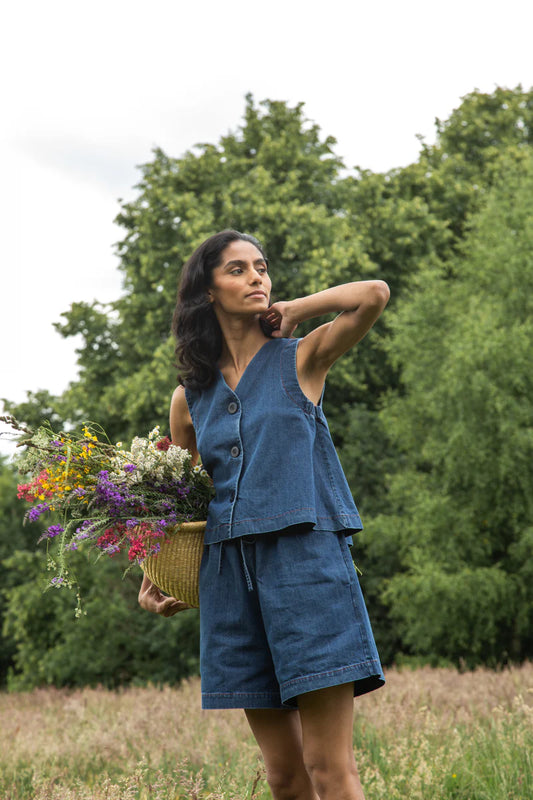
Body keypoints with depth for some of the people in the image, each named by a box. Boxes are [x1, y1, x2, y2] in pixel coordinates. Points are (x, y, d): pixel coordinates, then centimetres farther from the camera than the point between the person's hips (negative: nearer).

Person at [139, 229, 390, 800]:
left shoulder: (300, 359, 5)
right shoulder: (190, 397, 14)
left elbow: (374, 295, -11)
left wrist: (289, 312, 3)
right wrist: (151, 579, 11)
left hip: (306, 557, -3)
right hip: (230, 570, 4)